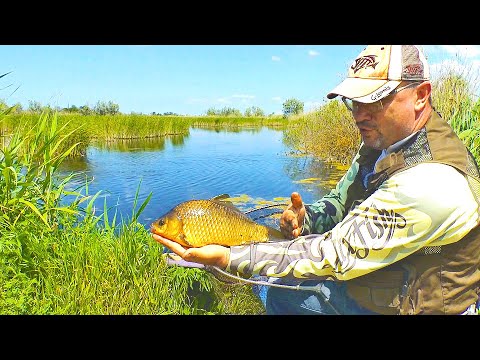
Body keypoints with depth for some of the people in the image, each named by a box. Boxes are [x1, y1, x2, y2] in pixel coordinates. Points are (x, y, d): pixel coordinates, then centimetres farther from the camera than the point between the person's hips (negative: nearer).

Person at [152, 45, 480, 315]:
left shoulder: (434, 183, -34)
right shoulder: (382, 143, -3)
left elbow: (337, 255, -35)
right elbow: (339, 202, 5)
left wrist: (228, 257, -35)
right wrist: (306, 217, -19)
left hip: (401, 306, -8)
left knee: (281, 291, -4)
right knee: (278, 287, 13)